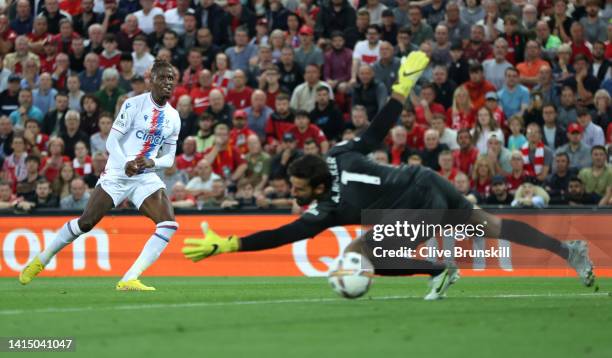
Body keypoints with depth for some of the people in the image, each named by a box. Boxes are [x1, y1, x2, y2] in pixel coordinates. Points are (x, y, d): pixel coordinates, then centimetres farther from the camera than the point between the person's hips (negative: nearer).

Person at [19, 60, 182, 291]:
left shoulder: (173, 117, 7)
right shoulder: (134, 104, -9)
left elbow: (169, 158, 12)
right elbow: (112, 141, -10)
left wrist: (152, 162, -10)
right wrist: (125, 164, -28)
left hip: (145, 177, 4)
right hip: (116, 174, -4)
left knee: (169, 224, -18)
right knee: (85, 223, -3)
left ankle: (129, 280, -20)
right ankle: (39, 261, 20)